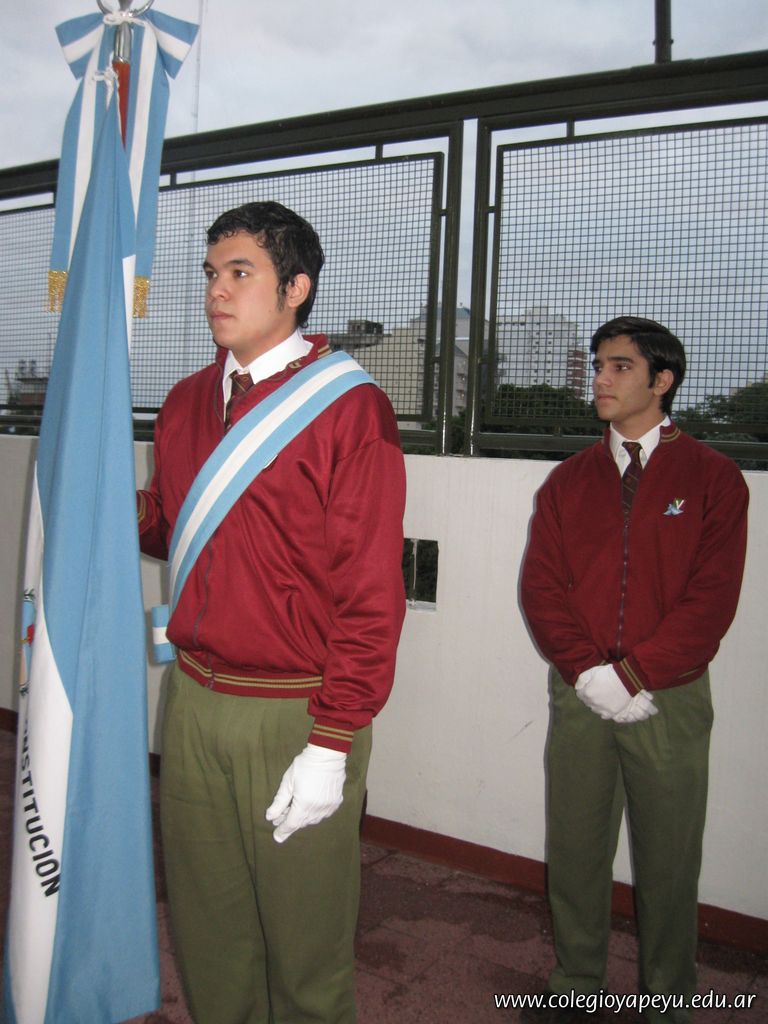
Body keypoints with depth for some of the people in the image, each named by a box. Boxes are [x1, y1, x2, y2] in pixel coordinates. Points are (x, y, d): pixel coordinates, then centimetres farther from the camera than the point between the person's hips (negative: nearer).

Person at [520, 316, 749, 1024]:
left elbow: (712, 597, -7)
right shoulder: (570, 480, 9)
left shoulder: (713, 477, 0)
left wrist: (636, 674, -14)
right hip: (580, 696, 3)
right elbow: (540, 585, 2)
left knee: (668, 860, 8)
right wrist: (587, 672, -11)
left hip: (670, 699, -2)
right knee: (574, 849, 11)